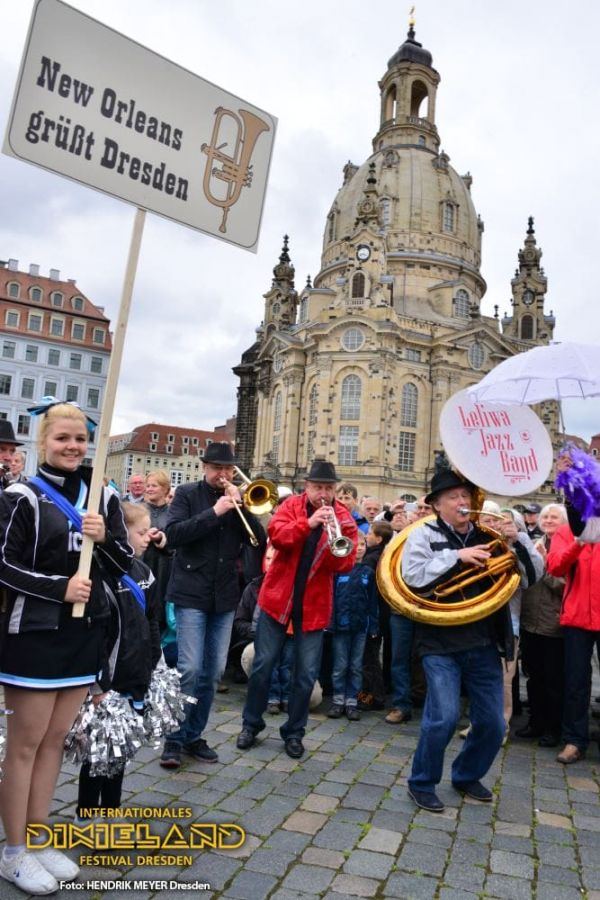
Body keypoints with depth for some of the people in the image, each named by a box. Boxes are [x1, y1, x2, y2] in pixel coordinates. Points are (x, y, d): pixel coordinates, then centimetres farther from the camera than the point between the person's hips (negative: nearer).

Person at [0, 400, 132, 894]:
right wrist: (59, 587, -20)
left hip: (84, 633, 5)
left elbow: (124, 564, 5)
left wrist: (104, 537, -15)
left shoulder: (104, 498, 4)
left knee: (55, 739, 15)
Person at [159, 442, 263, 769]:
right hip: (191, 593, -4)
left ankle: (194, 735, 23)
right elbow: (173, 535, -15)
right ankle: (174, 739, 9)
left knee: (213, 671, 9)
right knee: (189, 669, -8)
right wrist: (213, 512, -20)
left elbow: (259, 538, 0)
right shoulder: (187, 494, -1)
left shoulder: (238, 498, 9)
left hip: (225, 596, 4)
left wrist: (239, 505, -12)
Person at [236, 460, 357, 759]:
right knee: (263, 664, 7)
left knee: (307, 673, 5)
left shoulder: (343, 518, -2)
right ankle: (251, 723, 25)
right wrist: (308, 524, -32)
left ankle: (294, 732, 22)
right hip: (278, 596, 0)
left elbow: (346, 563, -10)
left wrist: (336, 543, -29)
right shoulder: (291, 506, -2)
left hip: (314, 603, 1)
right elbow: (276, 535, -19)